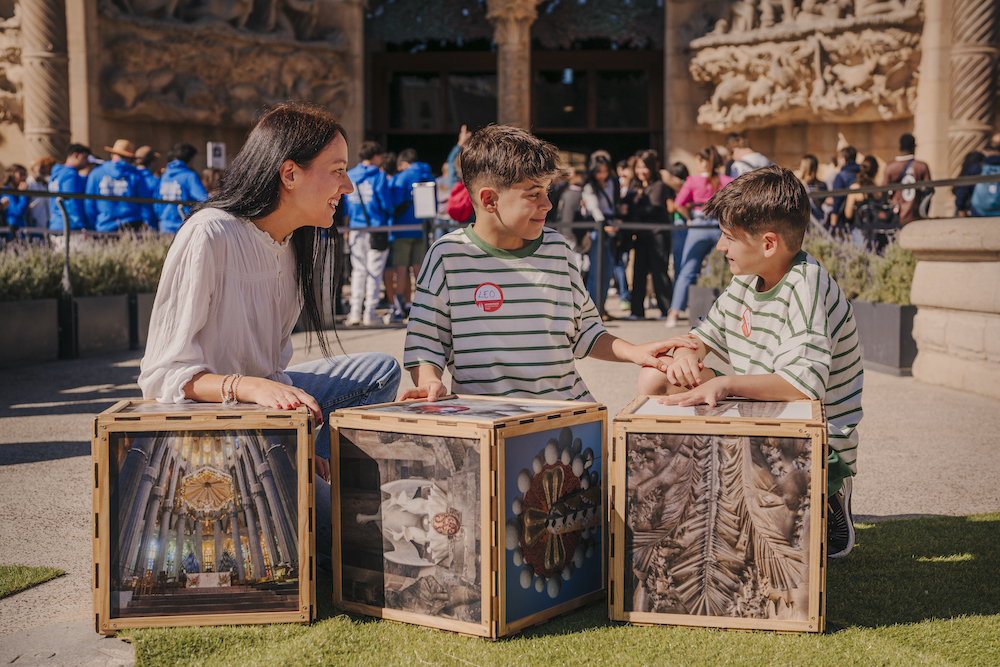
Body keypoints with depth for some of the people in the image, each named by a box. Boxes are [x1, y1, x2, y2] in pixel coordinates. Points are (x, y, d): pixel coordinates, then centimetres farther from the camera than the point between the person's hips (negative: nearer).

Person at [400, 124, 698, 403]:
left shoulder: (556, 248, 11)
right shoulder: (449, 254, 1)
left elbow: (582, 332, 19)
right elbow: (425, 342, 5)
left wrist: (632, 352, 6)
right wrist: (430, 382, -13)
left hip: (565, 409, 3)